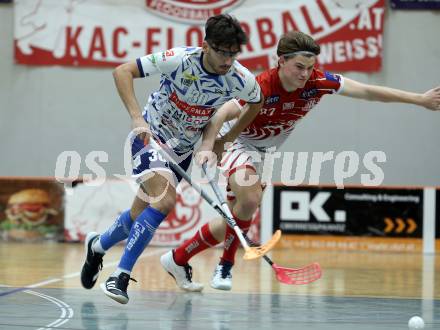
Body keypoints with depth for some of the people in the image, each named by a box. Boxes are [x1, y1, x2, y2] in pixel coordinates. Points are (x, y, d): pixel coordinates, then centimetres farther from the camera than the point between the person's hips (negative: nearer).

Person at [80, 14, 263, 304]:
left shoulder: (242, 81, -18)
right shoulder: (180, 60, -27)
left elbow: (257, 100, 6)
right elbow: (122, 72, -20)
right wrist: (137, 117, -30)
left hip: (183, 149, 5)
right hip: (150, 136, -5)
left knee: (141, 215, 10)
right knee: (165, 200, -27)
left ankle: (98, 246, 42)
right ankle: (120, 276, -20)